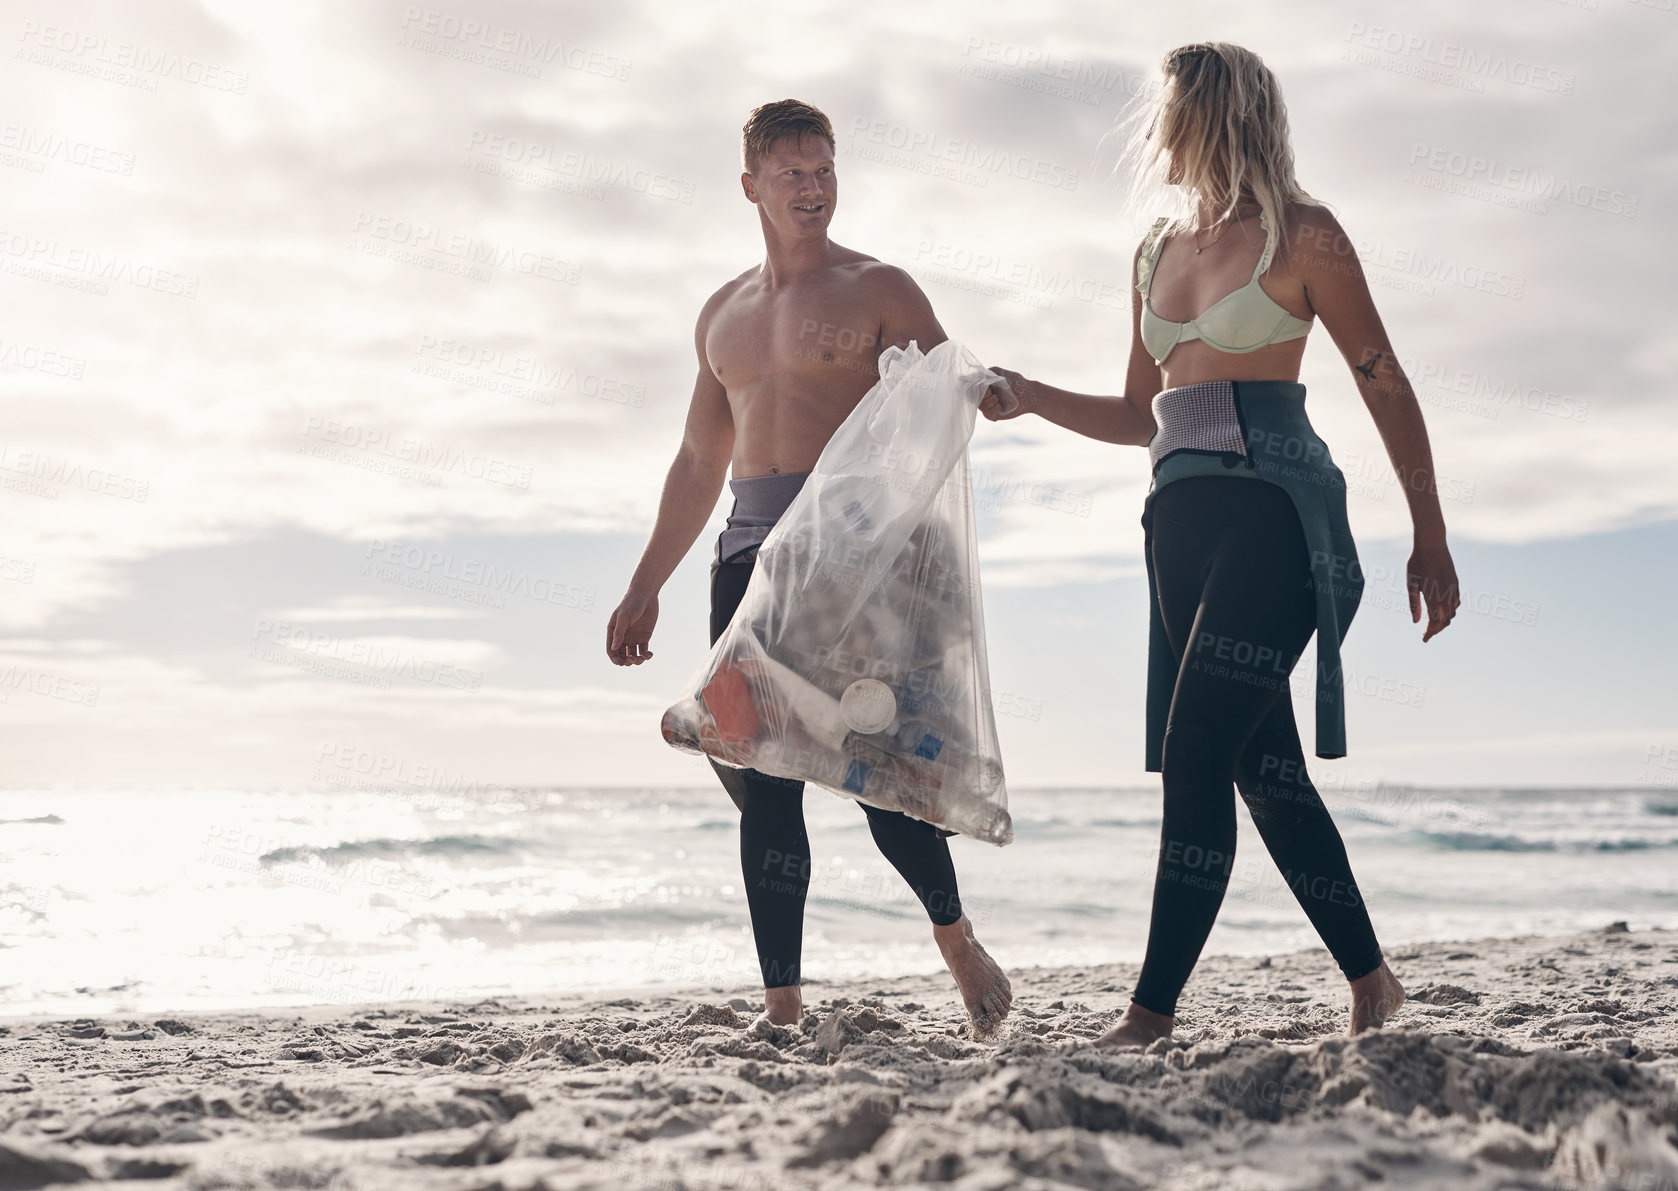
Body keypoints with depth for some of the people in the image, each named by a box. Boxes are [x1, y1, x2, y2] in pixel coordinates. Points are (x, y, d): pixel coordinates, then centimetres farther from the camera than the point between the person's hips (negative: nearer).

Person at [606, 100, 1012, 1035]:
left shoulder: (879, 290, 6)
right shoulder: (723, 315, 21)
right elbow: (699, 462, 26)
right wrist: (646, 587, 22)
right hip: (751, 548, 5)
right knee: (760, 777, -1)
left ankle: (956, 936, 11)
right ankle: (783, 1004, 3)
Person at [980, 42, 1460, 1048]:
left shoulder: (1302, 236, 1)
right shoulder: (1158, 251, 19)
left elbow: (1385, 385, 3)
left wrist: (1430, 538, 1)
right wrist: (1029, 397, 11)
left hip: (1273, 511, -7)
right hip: (1183, 520, 7)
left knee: (1195, 757, -15)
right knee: (1264, 770, 7)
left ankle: (1154, 1010, -15)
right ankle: (1371, 981, 20)